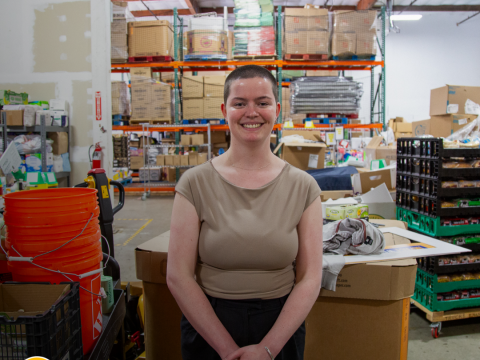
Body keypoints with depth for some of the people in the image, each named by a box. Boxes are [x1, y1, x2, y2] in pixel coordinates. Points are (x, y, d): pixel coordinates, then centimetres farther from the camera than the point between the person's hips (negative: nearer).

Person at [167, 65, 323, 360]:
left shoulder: (303, 187, -6)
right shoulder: (195, 183, -9)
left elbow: (310, 279, -6)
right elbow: (178, 277, -10)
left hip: (281, 327, 1)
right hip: (208, 327, 0)